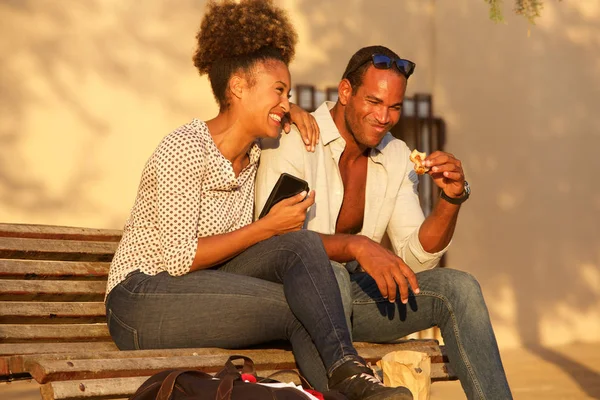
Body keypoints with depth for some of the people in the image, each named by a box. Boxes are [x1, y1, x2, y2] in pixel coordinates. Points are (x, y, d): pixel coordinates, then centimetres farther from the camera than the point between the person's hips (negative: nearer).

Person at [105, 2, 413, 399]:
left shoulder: (253, 156, 8)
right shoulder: (184, 150, -15)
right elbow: (178, 258, -20)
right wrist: (267, 229, -16)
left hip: (194, 292, 7)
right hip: (142, 303, -7)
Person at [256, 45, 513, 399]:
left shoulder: (397, 157, 8)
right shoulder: (293, 143, -12)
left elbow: (416, 259, 6)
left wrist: (452, 199, -11)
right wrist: (357, 245, -38)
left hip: (353, 296, 6)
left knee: (458, 288, -12)